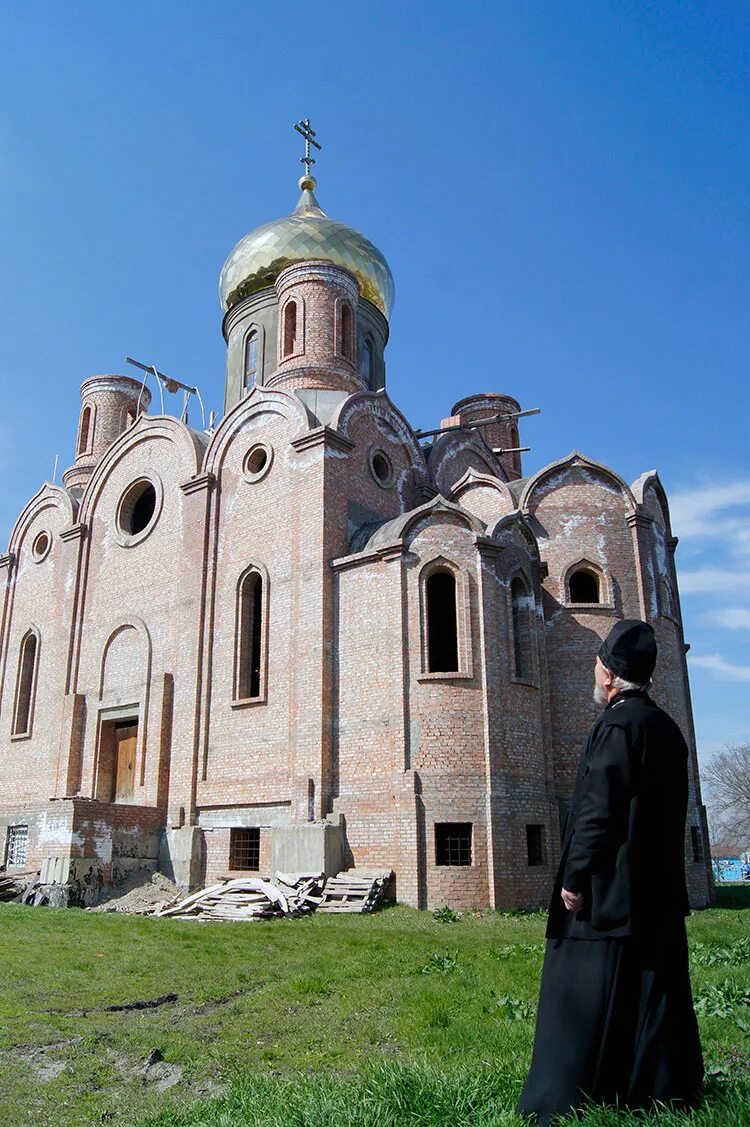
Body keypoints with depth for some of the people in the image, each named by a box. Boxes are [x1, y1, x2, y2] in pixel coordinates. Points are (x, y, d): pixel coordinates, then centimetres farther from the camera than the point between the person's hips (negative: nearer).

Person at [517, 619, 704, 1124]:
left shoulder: (616, 727, -16)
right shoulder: (667, 728, 10)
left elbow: (598, 813, -20)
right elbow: (671, 813, 16)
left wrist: (574, 878, -14)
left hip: (612, 895, -8)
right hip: (660, 895, 9)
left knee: (588, 1001, 0)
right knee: (659, 996, 15)